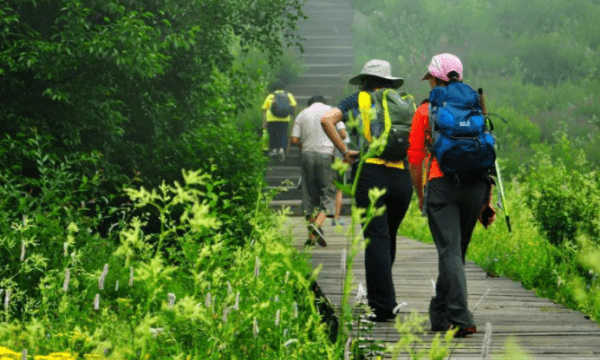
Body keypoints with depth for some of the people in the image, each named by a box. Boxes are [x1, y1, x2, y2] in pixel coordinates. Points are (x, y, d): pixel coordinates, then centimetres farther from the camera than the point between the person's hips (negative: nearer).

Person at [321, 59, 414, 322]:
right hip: (401, 176, 3)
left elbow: (327, 119, -7)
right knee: (389, 238, 18)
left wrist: (344, 151, -2)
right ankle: (376, 293, 30)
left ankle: (384, 306, -10)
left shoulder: (357, 101, 10)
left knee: (377, 239, -4)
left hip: (369, 174, -3)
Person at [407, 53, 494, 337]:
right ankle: (440, 314, 26)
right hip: (476, 183, 4)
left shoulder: (426, 111, 7)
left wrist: (420, 194, 18)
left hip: (442, 184, -4)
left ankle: (460, 318, -20)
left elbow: (415, 158, 5)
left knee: (450, 252, -7)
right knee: (457, 251, 15)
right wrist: (487, 199, 15)